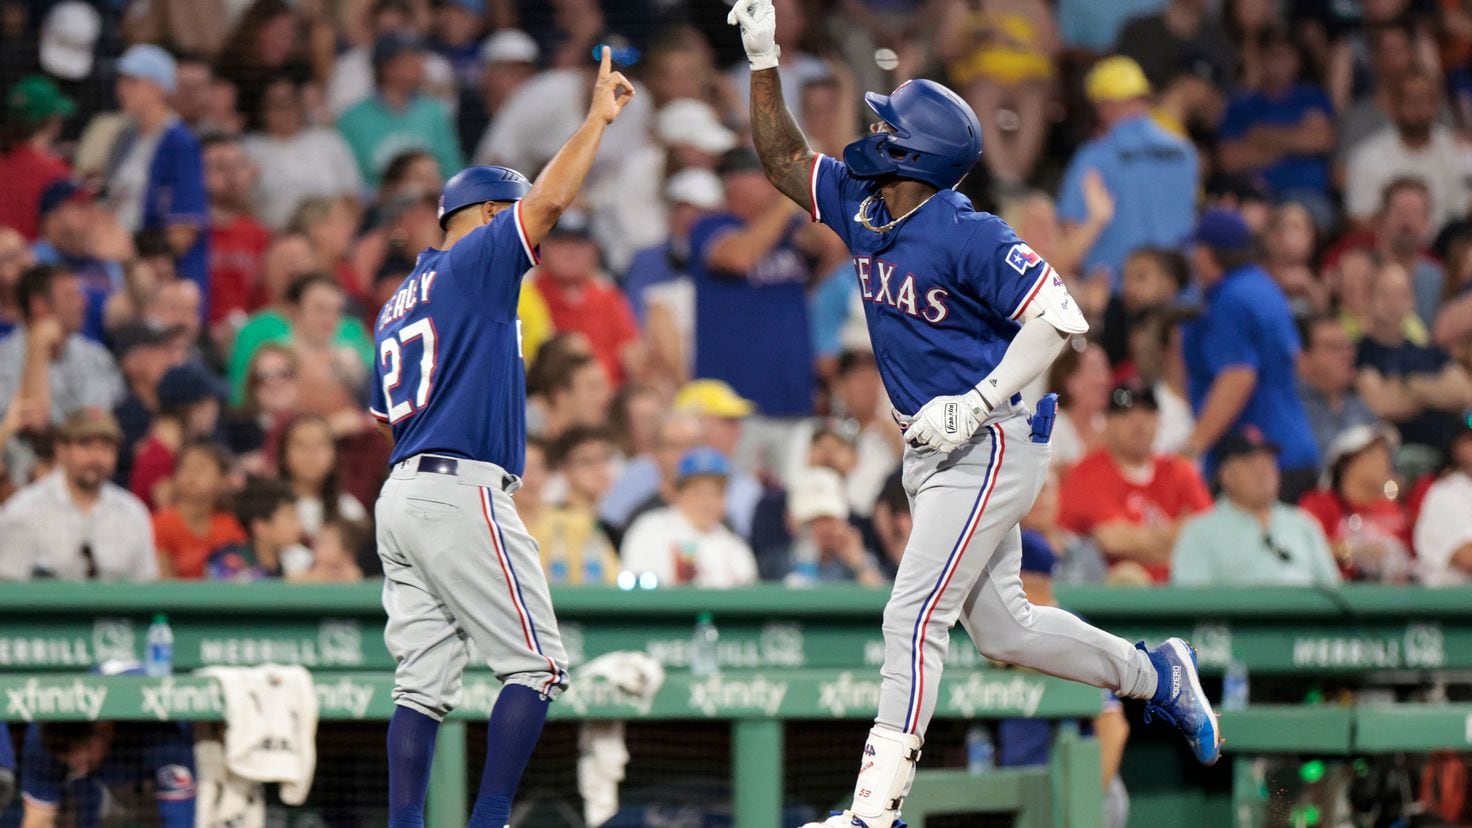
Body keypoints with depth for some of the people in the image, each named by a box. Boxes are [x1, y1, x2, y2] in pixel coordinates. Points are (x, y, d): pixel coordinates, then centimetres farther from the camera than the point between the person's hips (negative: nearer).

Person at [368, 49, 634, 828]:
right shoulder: (474, 263, -2)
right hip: (462, 491, -9)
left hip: (401, 494, 9)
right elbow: (548, 200, -13)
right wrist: (596, 118, -5)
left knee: (424, 680, 5)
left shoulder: (394, 308, 23)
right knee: (536, 665, -4)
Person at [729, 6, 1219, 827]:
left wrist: (976, 404, -26)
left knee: (915, 618, -13)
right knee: (1001, 627, 16)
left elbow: (1061, 317, -23)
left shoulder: (969, 237, -20)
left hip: (988, 446, -9)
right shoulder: (864, 209, 4)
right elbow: (786, 162, 16)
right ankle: (1155, 674, 34)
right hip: (937, 451, 9)